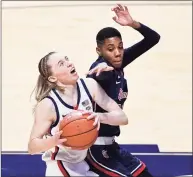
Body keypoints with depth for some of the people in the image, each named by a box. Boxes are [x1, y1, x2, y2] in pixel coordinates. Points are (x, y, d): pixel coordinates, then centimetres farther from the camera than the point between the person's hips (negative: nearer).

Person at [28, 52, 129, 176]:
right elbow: (32, 147, -19)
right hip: (61, 166, -5)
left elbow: (122, 118, -16)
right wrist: (53, 140, -39)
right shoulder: (47, 105, -25)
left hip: (88, 160, 5)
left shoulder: (89, 86, -16)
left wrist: (101, 117, -37)